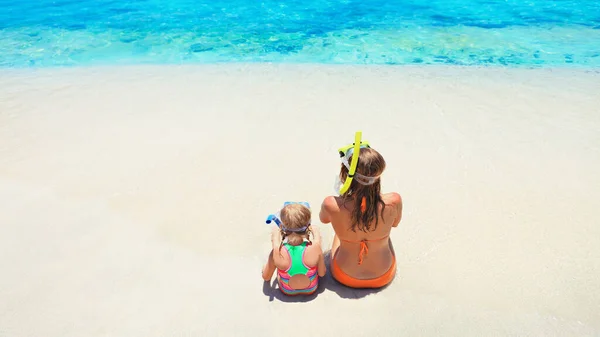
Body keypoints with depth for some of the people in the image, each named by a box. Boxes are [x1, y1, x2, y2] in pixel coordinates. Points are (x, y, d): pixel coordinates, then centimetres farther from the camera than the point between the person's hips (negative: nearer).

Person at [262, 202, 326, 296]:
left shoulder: (277, 253, -34)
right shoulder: (315, 248, -35)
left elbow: (266, 277, -13)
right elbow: (322, 273, -14)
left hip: (287, 291, 0)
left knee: (275, 232, 12)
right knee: (316, 231, 13)